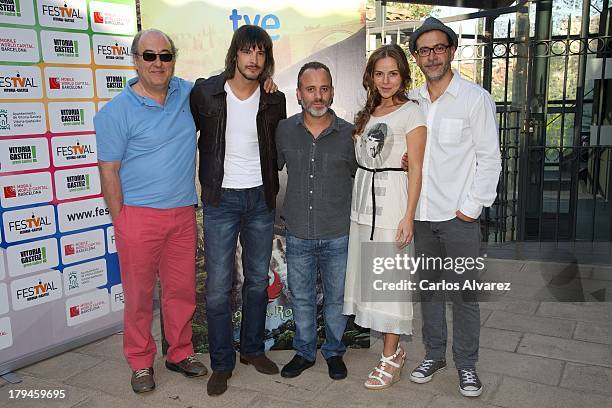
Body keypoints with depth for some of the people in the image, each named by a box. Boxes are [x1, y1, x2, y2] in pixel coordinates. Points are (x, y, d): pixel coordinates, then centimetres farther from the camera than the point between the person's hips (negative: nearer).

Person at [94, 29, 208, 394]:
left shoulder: (186, 93, 7)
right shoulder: (116, 112, -6)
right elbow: (109, 170, -5)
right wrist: (121, 222, -6)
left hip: (184, 214, 4)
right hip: (139, 216, -4)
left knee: (183, 290, 13)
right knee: (139, 294, 6)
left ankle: (180, 353, 31)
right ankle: (141, 363, 25)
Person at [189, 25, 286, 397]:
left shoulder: (274, 100, 2)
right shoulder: (205, 93, -5)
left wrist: (271, 187, 1)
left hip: (261, 199, 3)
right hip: (221, 199, -2)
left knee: (258, 280, 13)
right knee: (219, 286, 0)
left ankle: (253, 349, 31)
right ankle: (222, 363, 16)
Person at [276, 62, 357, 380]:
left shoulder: (349, 133, -4)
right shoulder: (284, 130, -1)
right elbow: (272, 168, 14)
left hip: (338, 236, -1)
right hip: (297, 235, 1)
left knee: (336, 298, 13)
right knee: (301, 297, 15)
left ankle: (334, 352, 35)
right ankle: (304, 351, 35)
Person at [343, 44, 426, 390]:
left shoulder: (410, 112, -5)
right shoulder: (368, 112, 16)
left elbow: (416, 168, -9)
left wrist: (409, 215, -15)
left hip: (392, 198, -7)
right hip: (363, 196, 7)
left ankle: (391, 357, 10)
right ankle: (394, 346, 22)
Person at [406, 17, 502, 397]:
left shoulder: (476, 98, -6)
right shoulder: (413, 102, 8)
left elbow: (490, 159, -6)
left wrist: (471, 207, -11)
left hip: (459, 215, -4)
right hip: (422, 213, 5)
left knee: (464, 293, 4)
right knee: (429, 288, 14)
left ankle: (467, 364, 21)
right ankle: (434, 354, 30)